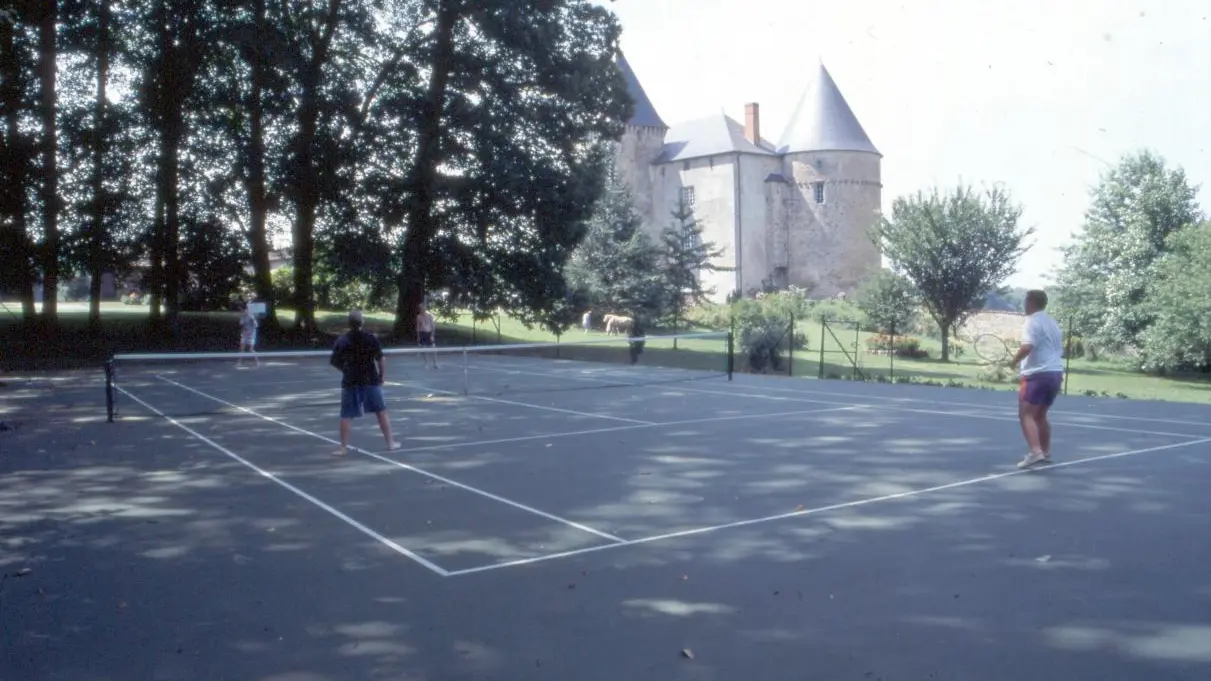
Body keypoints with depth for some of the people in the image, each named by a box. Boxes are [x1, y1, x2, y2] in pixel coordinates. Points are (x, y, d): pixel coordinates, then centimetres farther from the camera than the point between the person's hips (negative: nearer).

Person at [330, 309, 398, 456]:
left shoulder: (342, 341, -3)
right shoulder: (370, 338, -7)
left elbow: (334, 362, 5)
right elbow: (381, 359, -6)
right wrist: (383, 375, 7)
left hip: (350, 382, 0)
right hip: (371, 380, 0)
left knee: (346, 416, 6)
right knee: (381, 412, 11)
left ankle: (343, 448, 5)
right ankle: (390, 443, 15)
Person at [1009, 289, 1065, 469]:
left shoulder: (1032, 321, -10)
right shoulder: (1052, 322, 19)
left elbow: (1027, 347, -25)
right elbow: (1059, 350, 24)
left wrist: (1014, 361, -11)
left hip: (1038, 374, -9)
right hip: (1055, 373, 9)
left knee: (1026, 414, -11)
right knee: (1040, 415, 19)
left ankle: (1035, 452, -24)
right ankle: (1045, 452, 23)